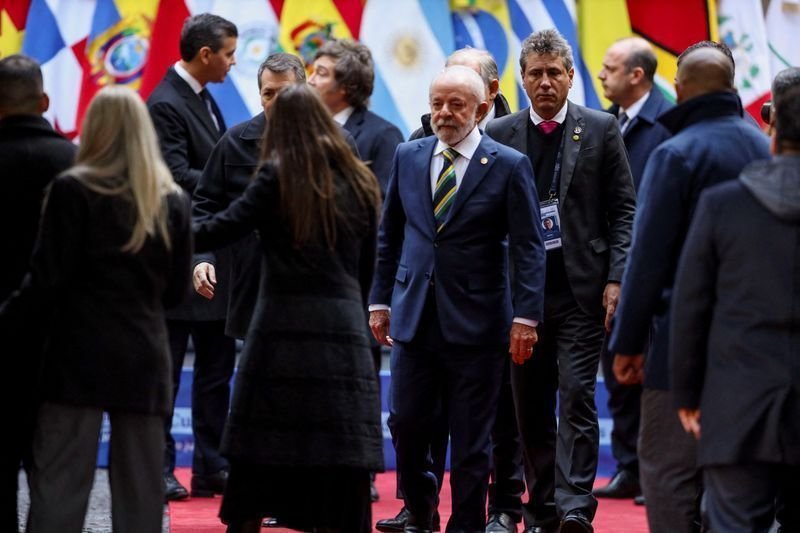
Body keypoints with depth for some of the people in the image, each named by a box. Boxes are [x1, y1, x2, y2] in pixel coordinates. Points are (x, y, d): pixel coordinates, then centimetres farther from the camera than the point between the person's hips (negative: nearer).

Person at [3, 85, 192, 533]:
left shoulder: (74, 190, -7)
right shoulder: (173, 200, 6)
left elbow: (48, 277, -8)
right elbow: (178, 289, 10)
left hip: (80, 351, -4)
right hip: (146, 356, 4)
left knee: (59, 482, -3)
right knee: (141, 486, 7)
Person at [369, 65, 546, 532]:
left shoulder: (509, 166, -4)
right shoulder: (408, 157, 8)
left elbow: (529, 248, -6)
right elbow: (390, 235, 16)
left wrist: (526, 317, -12)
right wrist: (380, 300, 12)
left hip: (474, 322, -3)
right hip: (414, 318, 3)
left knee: (471, 439, 2)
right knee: (407, 426, 3)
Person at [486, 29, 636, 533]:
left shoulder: (600, 129, 2)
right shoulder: (500, 136, 5)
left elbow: (624, 209, 3)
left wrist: (615, 279, -6)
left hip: (581, 288, -2)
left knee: (577, 398, -10)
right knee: (531, 408, 7)